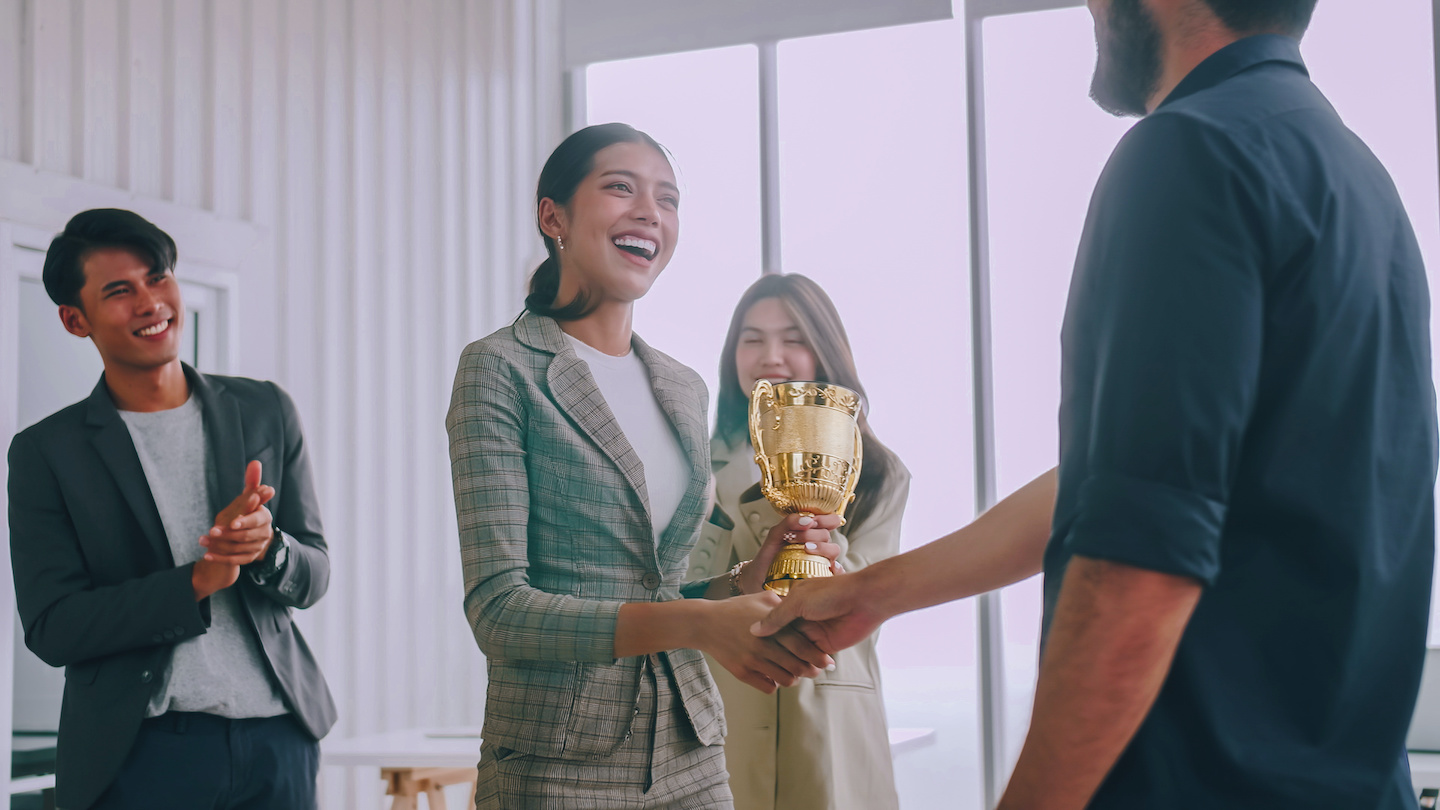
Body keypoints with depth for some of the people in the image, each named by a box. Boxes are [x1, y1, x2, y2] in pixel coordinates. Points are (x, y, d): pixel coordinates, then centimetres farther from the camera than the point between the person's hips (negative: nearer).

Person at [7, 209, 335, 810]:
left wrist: (266, 547, -14)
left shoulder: (265, 412, 8)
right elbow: (51, 629, -6)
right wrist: (198, 581, -17)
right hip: (140, 754, -2)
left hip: (280, 738, 3)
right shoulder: (46, 452, 0)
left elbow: (312, 578, 9)